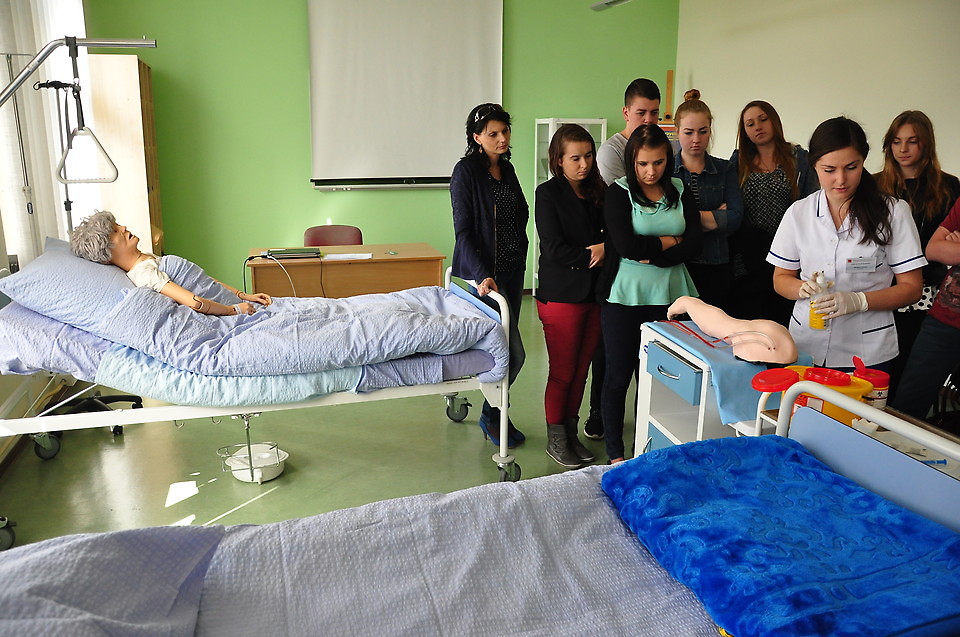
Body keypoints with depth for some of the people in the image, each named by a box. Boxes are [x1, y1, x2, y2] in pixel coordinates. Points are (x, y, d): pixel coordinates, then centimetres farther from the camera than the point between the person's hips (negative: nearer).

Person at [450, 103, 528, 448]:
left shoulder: (507, 168, 12)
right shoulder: (466, 171, -10)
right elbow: (463, 231, -15)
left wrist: (520, 262, 14)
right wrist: (482, 275, -25)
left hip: (512, 270, 7)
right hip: (484, 273, -7)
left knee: (504, 348, 11)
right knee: (513, 353, -9)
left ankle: (494, 414, 25)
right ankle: (491, 416, 11)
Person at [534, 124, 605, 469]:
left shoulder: (598, 192, 10)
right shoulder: (549, 193, -7)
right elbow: (554, 249, -15)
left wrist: (605, 249, -11)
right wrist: (591, 256, -10)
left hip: (594, 293, 5)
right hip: (561, 295, -5)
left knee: (581, 369, 12)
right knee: (562, 372, 3)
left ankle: (571, 432, 27)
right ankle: (555, 439, 19)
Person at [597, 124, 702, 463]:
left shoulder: (680, 192, 9)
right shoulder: (619, 193, -3)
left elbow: (695, 243, -2)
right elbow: (627, 246, -16)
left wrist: (651, 256, -13)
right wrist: (672, 241, -5)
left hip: (670, 295, 3)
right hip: (625, 296, -3)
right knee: (619, 374, 5)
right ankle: (615, 454, 18)